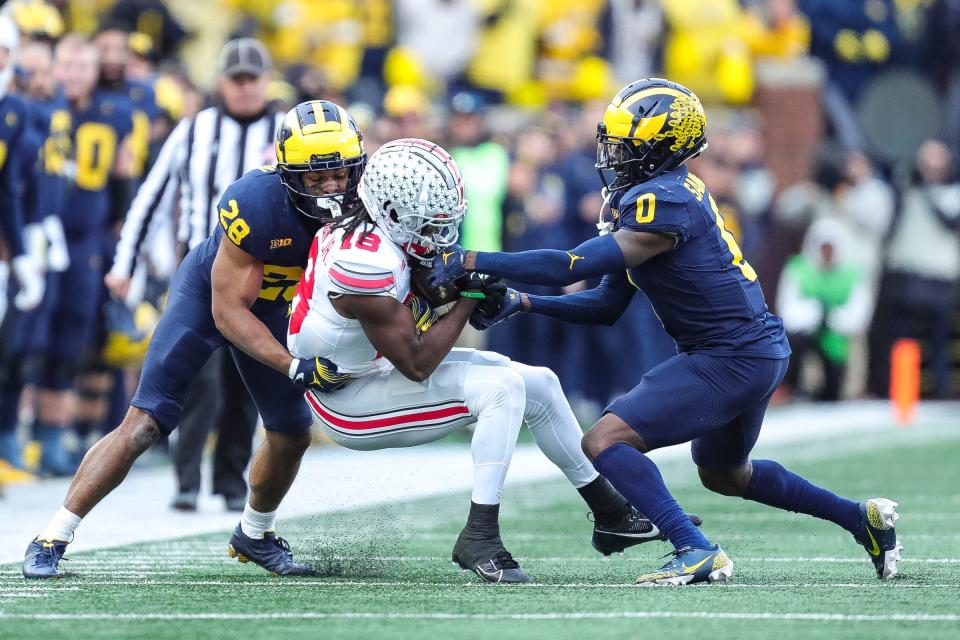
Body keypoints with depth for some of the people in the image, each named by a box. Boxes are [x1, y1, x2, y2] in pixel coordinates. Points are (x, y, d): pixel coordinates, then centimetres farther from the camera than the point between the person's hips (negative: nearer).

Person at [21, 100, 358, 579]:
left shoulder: (356, 204, -22)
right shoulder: (256, 203, -38)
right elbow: (228, 311, -30)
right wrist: (296, 368, -36)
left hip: (270, 304, 5)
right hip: (208, 293, -5)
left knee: (292, 434, 6)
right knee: (143, 426, -12)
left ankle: (254, 535, 34)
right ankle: (51, 540, -6)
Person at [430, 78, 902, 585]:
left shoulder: (662, 202, -20)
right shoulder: (651, 197, 11)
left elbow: (572, 266, -26)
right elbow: (605, 306, 13)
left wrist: (472, 262, -22)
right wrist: (521, 303, 5)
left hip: (731, 358, -11)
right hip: (758, 351, 11)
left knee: (605, 441, -15)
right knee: (723, 473, 32)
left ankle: (696, 552, -22)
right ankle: (862, 518, 38)